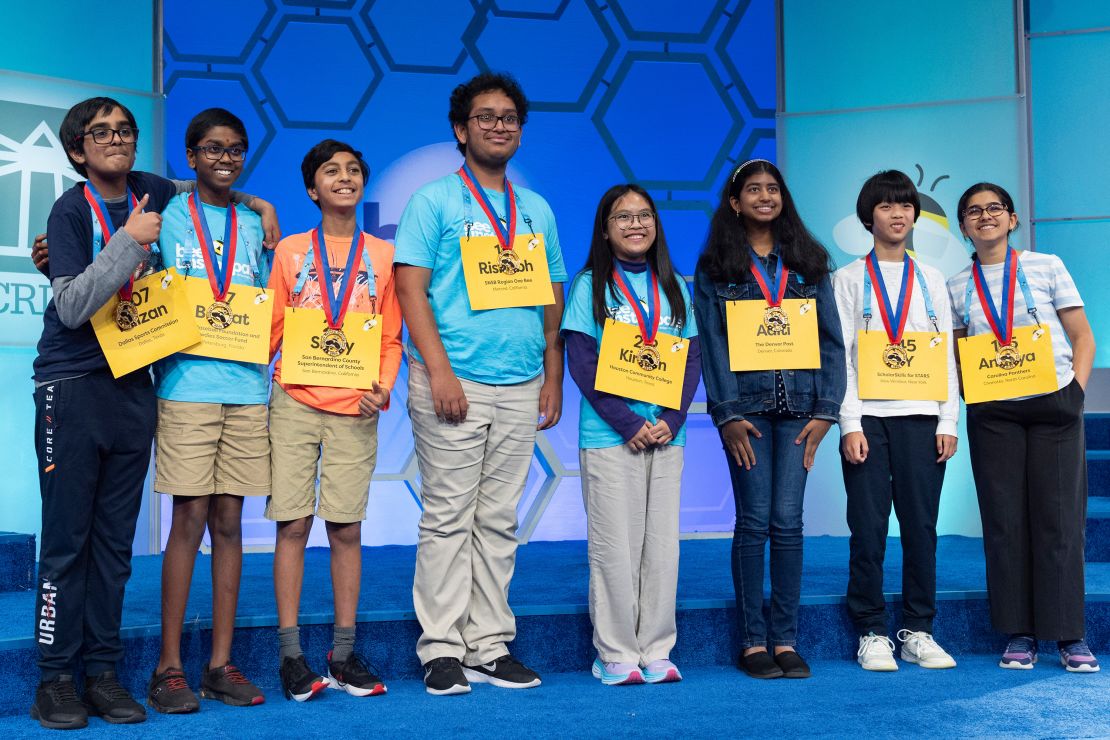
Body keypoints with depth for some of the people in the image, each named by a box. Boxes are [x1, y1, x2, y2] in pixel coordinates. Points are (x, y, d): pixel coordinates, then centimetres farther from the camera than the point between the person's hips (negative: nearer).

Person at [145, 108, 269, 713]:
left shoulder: (254, 225, 16)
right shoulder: (167, 217, 5)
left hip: (247, 388, 4)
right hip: (188, 385, -4)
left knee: (229, 522, 5)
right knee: (190, 520, -6)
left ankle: (220, 663, 12)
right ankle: (168, 667, 3)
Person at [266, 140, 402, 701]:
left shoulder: (383, 255, 11)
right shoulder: (290, 251, 10)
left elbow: (391, 338, 9)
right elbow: (270, 331, 8)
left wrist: (383, 385, -8)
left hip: (355, 408, 1)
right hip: (295, 402, 0)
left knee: (347, 528, 2)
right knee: (293, 524, -2)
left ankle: (343, 654, 10)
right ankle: (291, 654, 4)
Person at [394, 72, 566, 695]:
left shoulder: (536, 210, 16)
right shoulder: (434, 201, 2)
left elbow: (552, 299, 18)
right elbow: (412, 290, -6)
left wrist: (553, 379, 11)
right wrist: (439, 370, -15)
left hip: (520, 388, 5)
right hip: (454, 384, -4)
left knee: (499, 522, 7)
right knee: (448, 519, -3)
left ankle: (490, 647, 13)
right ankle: (442, 651, 4)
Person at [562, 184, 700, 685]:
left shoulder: (674, 287, 12)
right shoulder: (590, 285, 2)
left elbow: (692, 359, 8)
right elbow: (582, 363, -6)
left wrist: (672, 420, -7)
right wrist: (628, 423, -14)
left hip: (665, 434, 4)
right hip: (609, 436, -3)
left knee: (662, 544, 5)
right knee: (615, 546, -2)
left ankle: (656, 650, 14)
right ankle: (616, 654, 7)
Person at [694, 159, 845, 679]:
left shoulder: (809, 263, 13)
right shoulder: (715, 268, 6)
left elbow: (831, 340, 8)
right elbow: (711, 344, 0)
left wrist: (826, 410, -1)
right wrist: (727, 415, -9)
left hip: (798, 407, 2)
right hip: (746, 407, -2)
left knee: (787, 521, 0)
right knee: (754, 522, -3)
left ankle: (786, 640, 7)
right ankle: (752, 641, 5)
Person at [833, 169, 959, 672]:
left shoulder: (931, 280, 15)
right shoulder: (850, 278, 8)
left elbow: (946, 354, 12)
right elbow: (841, 355, 0)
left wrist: (949, 422, 2)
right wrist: (850, 424, -9)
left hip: (922, 419, 2)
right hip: (869, 420, -2)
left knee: (921, 526, 2)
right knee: (869, 529, -2)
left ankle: (918, 633, 12)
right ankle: (872, 634, 7)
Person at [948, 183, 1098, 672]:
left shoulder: (1046, 267, 5)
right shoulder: (957, 287, 10)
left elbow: (1083, 339, 5)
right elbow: (956, 357, 14)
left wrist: (1076, 391, -7)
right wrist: (971, 394, -3)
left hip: (1054, 406, -1)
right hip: (993, 415, 2)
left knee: (1059, 517, -3)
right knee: (1004, 519, 0)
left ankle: (1070, 635, 5)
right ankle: (1019, 633, 9)